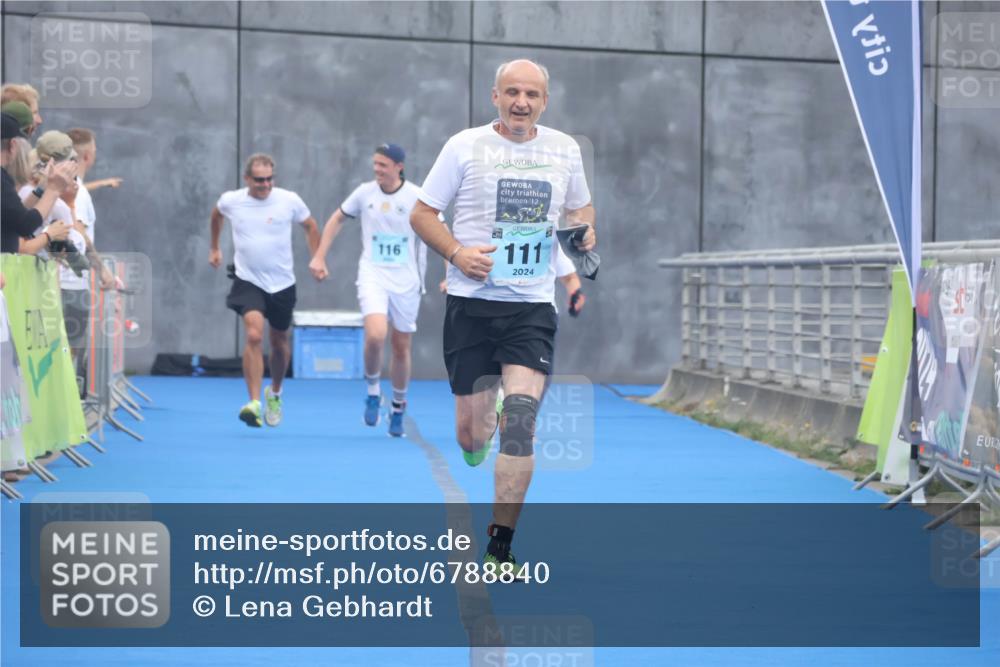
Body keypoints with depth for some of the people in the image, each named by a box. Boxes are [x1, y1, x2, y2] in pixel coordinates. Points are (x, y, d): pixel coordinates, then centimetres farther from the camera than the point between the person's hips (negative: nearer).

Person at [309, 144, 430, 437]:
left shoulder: (417, 197, -7)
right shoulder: (365, 192, -1)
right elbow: (337, 219, 15)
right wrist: (319, 257, 11)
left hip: (406, 281, 0)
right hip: (372, 275, 0)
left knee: (402, 347, 8)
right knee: (375, 336, -23)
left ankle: (398, 408, 28)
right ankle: (373, 391, 2)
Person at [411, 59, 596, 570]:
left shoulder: (564, 149, 8)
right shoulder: (465, 146, 0)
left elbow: (581, 208, 23)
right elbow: (421, 214, 3)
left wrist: (584, 231, 0)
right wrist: (458, 252, -14)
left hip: (532, 306, 1)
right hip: (471, 303, -1)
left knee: (520, 419, -15)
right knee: (471, 435, 2)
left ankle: (500, 547, -7)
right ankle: (484, 422, 42)